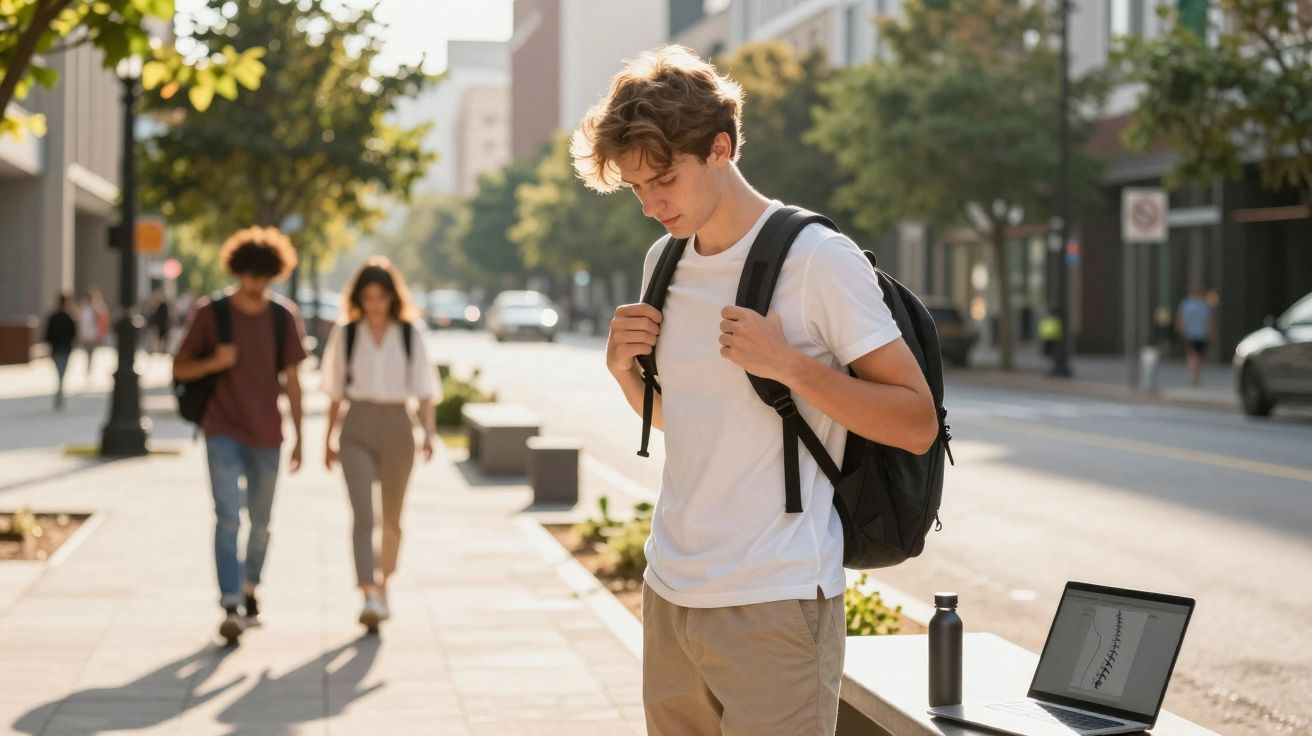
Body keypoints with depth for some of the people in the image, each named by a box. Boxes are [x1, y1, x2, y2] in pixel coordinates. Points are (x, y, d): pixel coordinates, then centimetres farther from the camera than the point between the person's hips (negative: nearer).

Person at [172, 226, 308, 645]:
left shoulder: (284, 318, 3)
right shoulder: (210, 313, -3)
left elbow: (292, 381, 7)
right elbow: (179, 369, 1)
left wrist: (299, 438, 6)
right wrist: (213, 363, -20)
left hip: (267, 437, 3)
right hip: (223, 434, -3)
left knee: (260, 523, 13)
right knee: (227, 519, -14)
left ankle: (249, 588, 36)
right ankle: (232, 609, -19)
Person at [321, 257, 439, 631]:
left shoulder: (410, 334, 1)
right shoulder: (345, 334, 3)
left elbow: (423, 389, -1)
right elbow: (336, 391, 11)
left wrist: (429, 431, -14)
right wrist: (329, 439, 14)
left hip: (397, 426, 1)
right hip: (357, 429, -1)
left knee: (392, 518, 12)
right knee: (363, 515, -15)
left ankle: (382, 586, 31)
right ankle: (369, 597, -24)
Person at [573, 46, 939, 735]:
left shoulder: (818, 259, -11)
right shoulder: (663, 262, 11)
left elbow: (916, 424, -12)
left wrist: (789, 364, -22)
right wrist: (625, 369, 3)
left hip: (775, 601, -6)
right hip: (669, 591, 7)